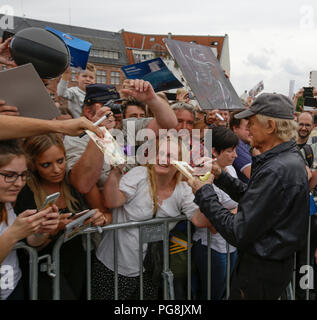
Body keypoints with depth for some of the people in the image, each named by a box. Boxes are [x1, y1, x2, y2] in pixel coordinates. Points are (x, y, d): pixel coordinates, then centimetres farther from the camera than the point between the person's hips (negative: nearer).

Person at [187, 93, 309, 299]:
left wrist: (203, 194, -18)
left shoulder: (277, 171, -29)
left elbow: (238, 234, -27)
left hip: (261, 271, -9)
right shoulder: (291, 158, 4)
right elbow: (252, 198, 12)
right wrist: (221, 176, 4)